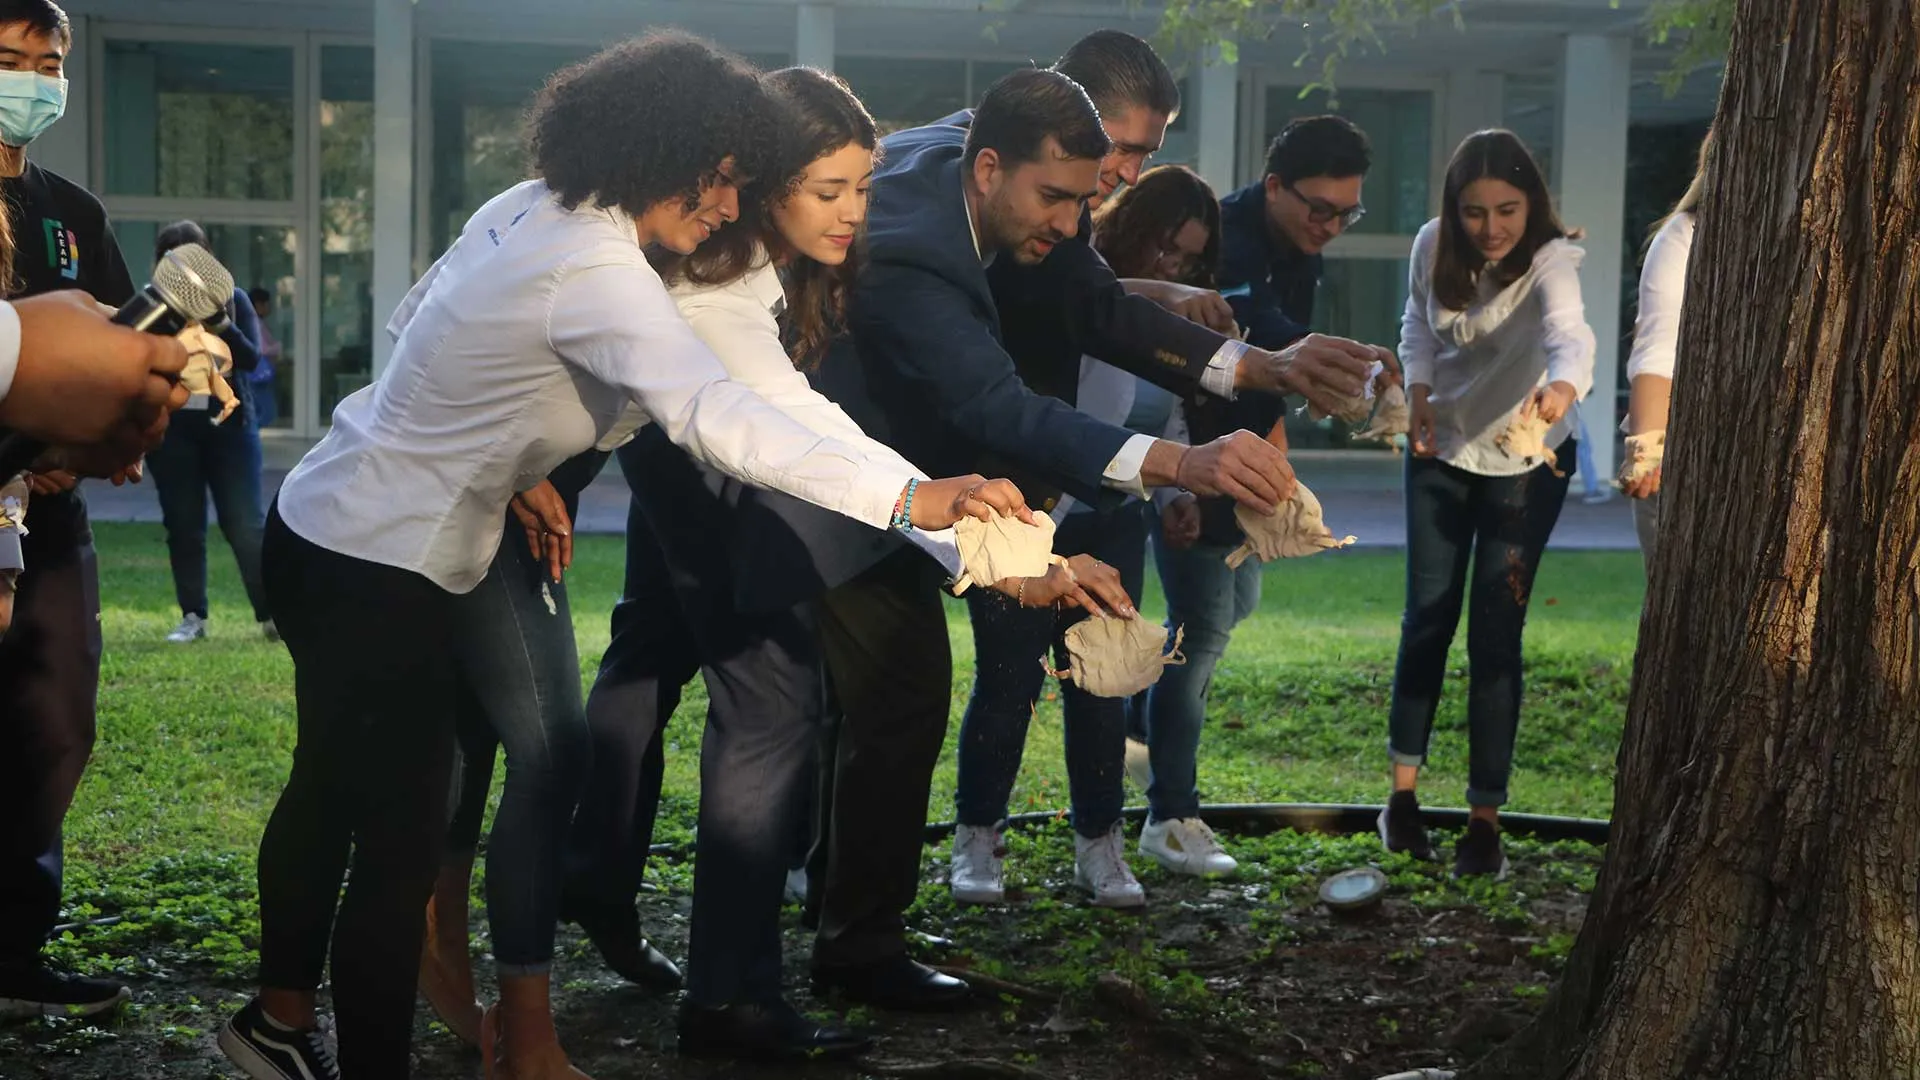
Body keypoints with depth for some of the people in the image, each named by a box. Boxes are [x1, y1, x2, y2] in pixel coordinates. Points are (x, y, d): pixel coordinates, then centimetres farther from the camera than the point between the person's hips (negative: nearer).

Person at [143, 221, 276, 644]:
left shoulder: (232, 298, 4)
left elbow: (250, 358, -7)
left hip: (228, 424, -1)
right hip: (171, 428, 1)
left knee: (245, 524, -4)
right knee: (183, 526, 3)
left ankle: (271, 615, 2)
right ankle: (193, 617, 11)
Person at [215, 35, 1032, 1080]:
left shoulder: (529, 208, 1)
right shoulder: (593, 268, -26)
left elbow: (414, 326, 12)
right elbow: (717, 417, -39)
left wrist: (508, 468, 7)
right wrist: (912, 498, -44)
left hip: (324, 525, 10)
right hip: (378, 570, -10)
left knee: (335, 790, 24)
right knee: (402, 837, -4)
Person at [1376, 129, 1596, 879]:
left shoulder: (1550, 260, -26)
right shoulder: (1433, 246, -12)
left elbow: (1571, 333, -47)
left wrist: (1561, 388, -69)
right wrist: (1419, 396, -11)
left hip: (1527, 462, -3)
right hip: (1442, 451, 3)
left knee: (1495, 635, -5)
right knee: (1427, 618, 4)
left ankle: (1485, 821, 2)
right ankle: (1403, 792, 17)